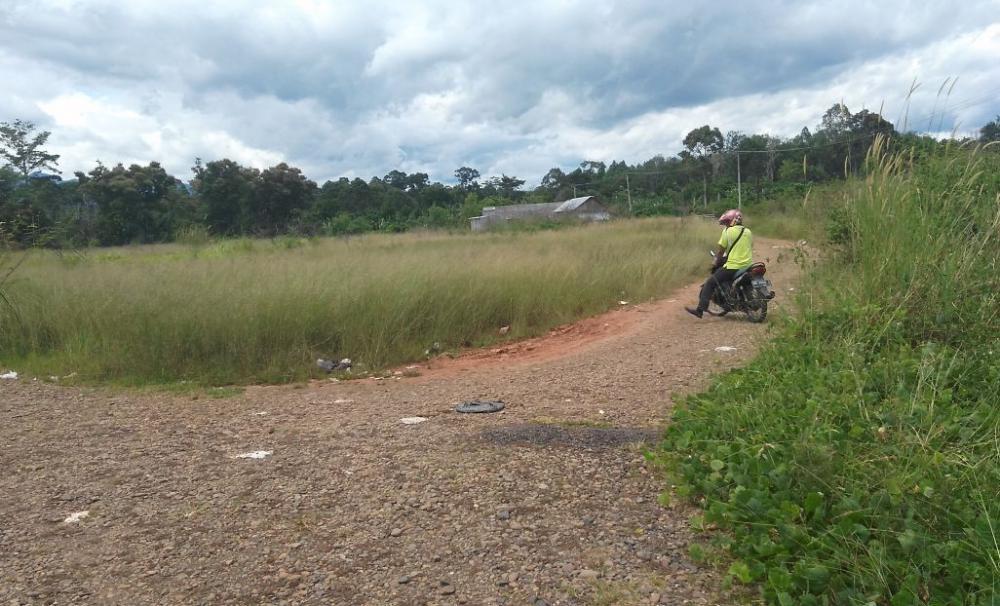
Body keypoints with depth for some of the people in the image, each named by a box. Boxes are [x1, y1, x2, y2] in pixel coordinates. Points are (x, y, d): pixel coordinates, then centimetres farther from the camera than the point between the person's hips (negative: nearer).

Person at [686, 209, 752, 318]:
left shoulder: (728, 231, -4)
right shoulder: (748, 232, 13)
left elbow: (720, 250, -1)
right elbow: (750, 248, 20)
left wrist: (717, 263, 14)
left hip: (732, 267, -6)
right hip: (747, 266, 7)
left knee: (709, 283, 0)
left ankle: (700, 310, -6)